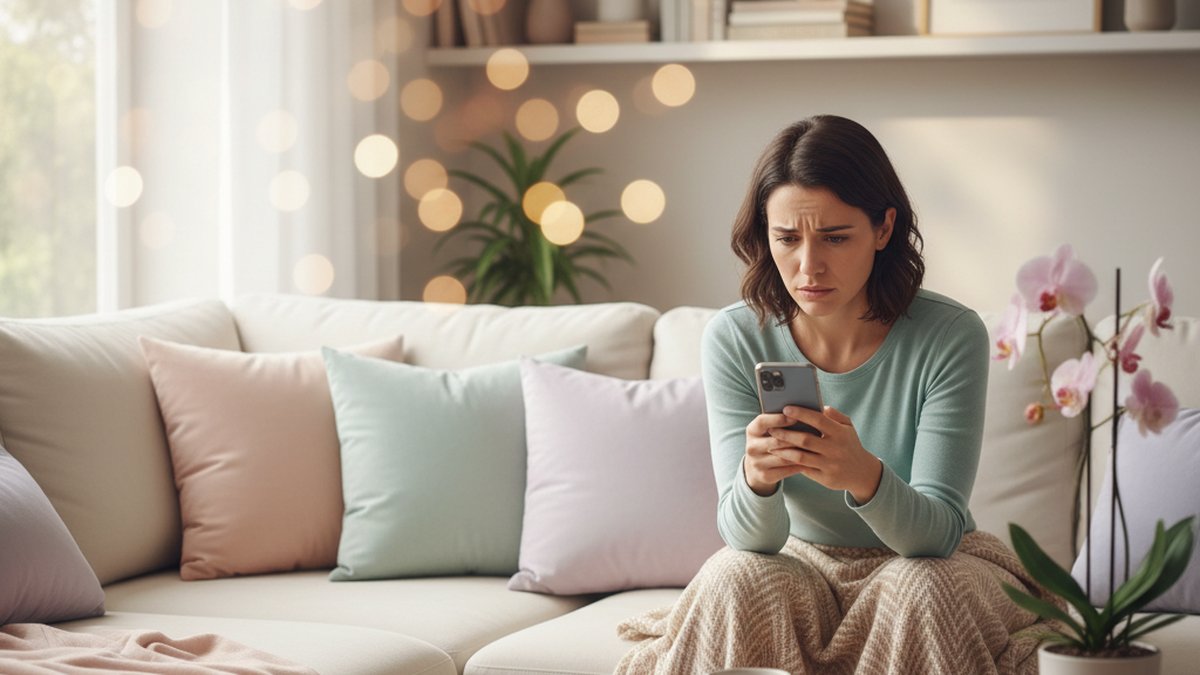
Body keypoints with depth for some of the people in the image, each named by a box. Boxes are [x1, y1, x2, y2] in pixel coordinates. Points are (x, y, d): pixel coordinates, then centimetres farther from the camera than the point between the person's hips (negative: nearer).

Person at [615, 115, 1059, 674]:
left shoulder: (950, 337, -19)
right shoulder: (734, 339, -13)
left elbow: (937, 533, -23)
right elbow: (751, 538, -16)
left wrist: (864, 476, -45)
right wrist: (756, 478, -40)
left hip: (926, 568, -1)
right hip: (799, 567, 1)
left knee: (922, 589, -33)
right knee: (735, 578, -30)